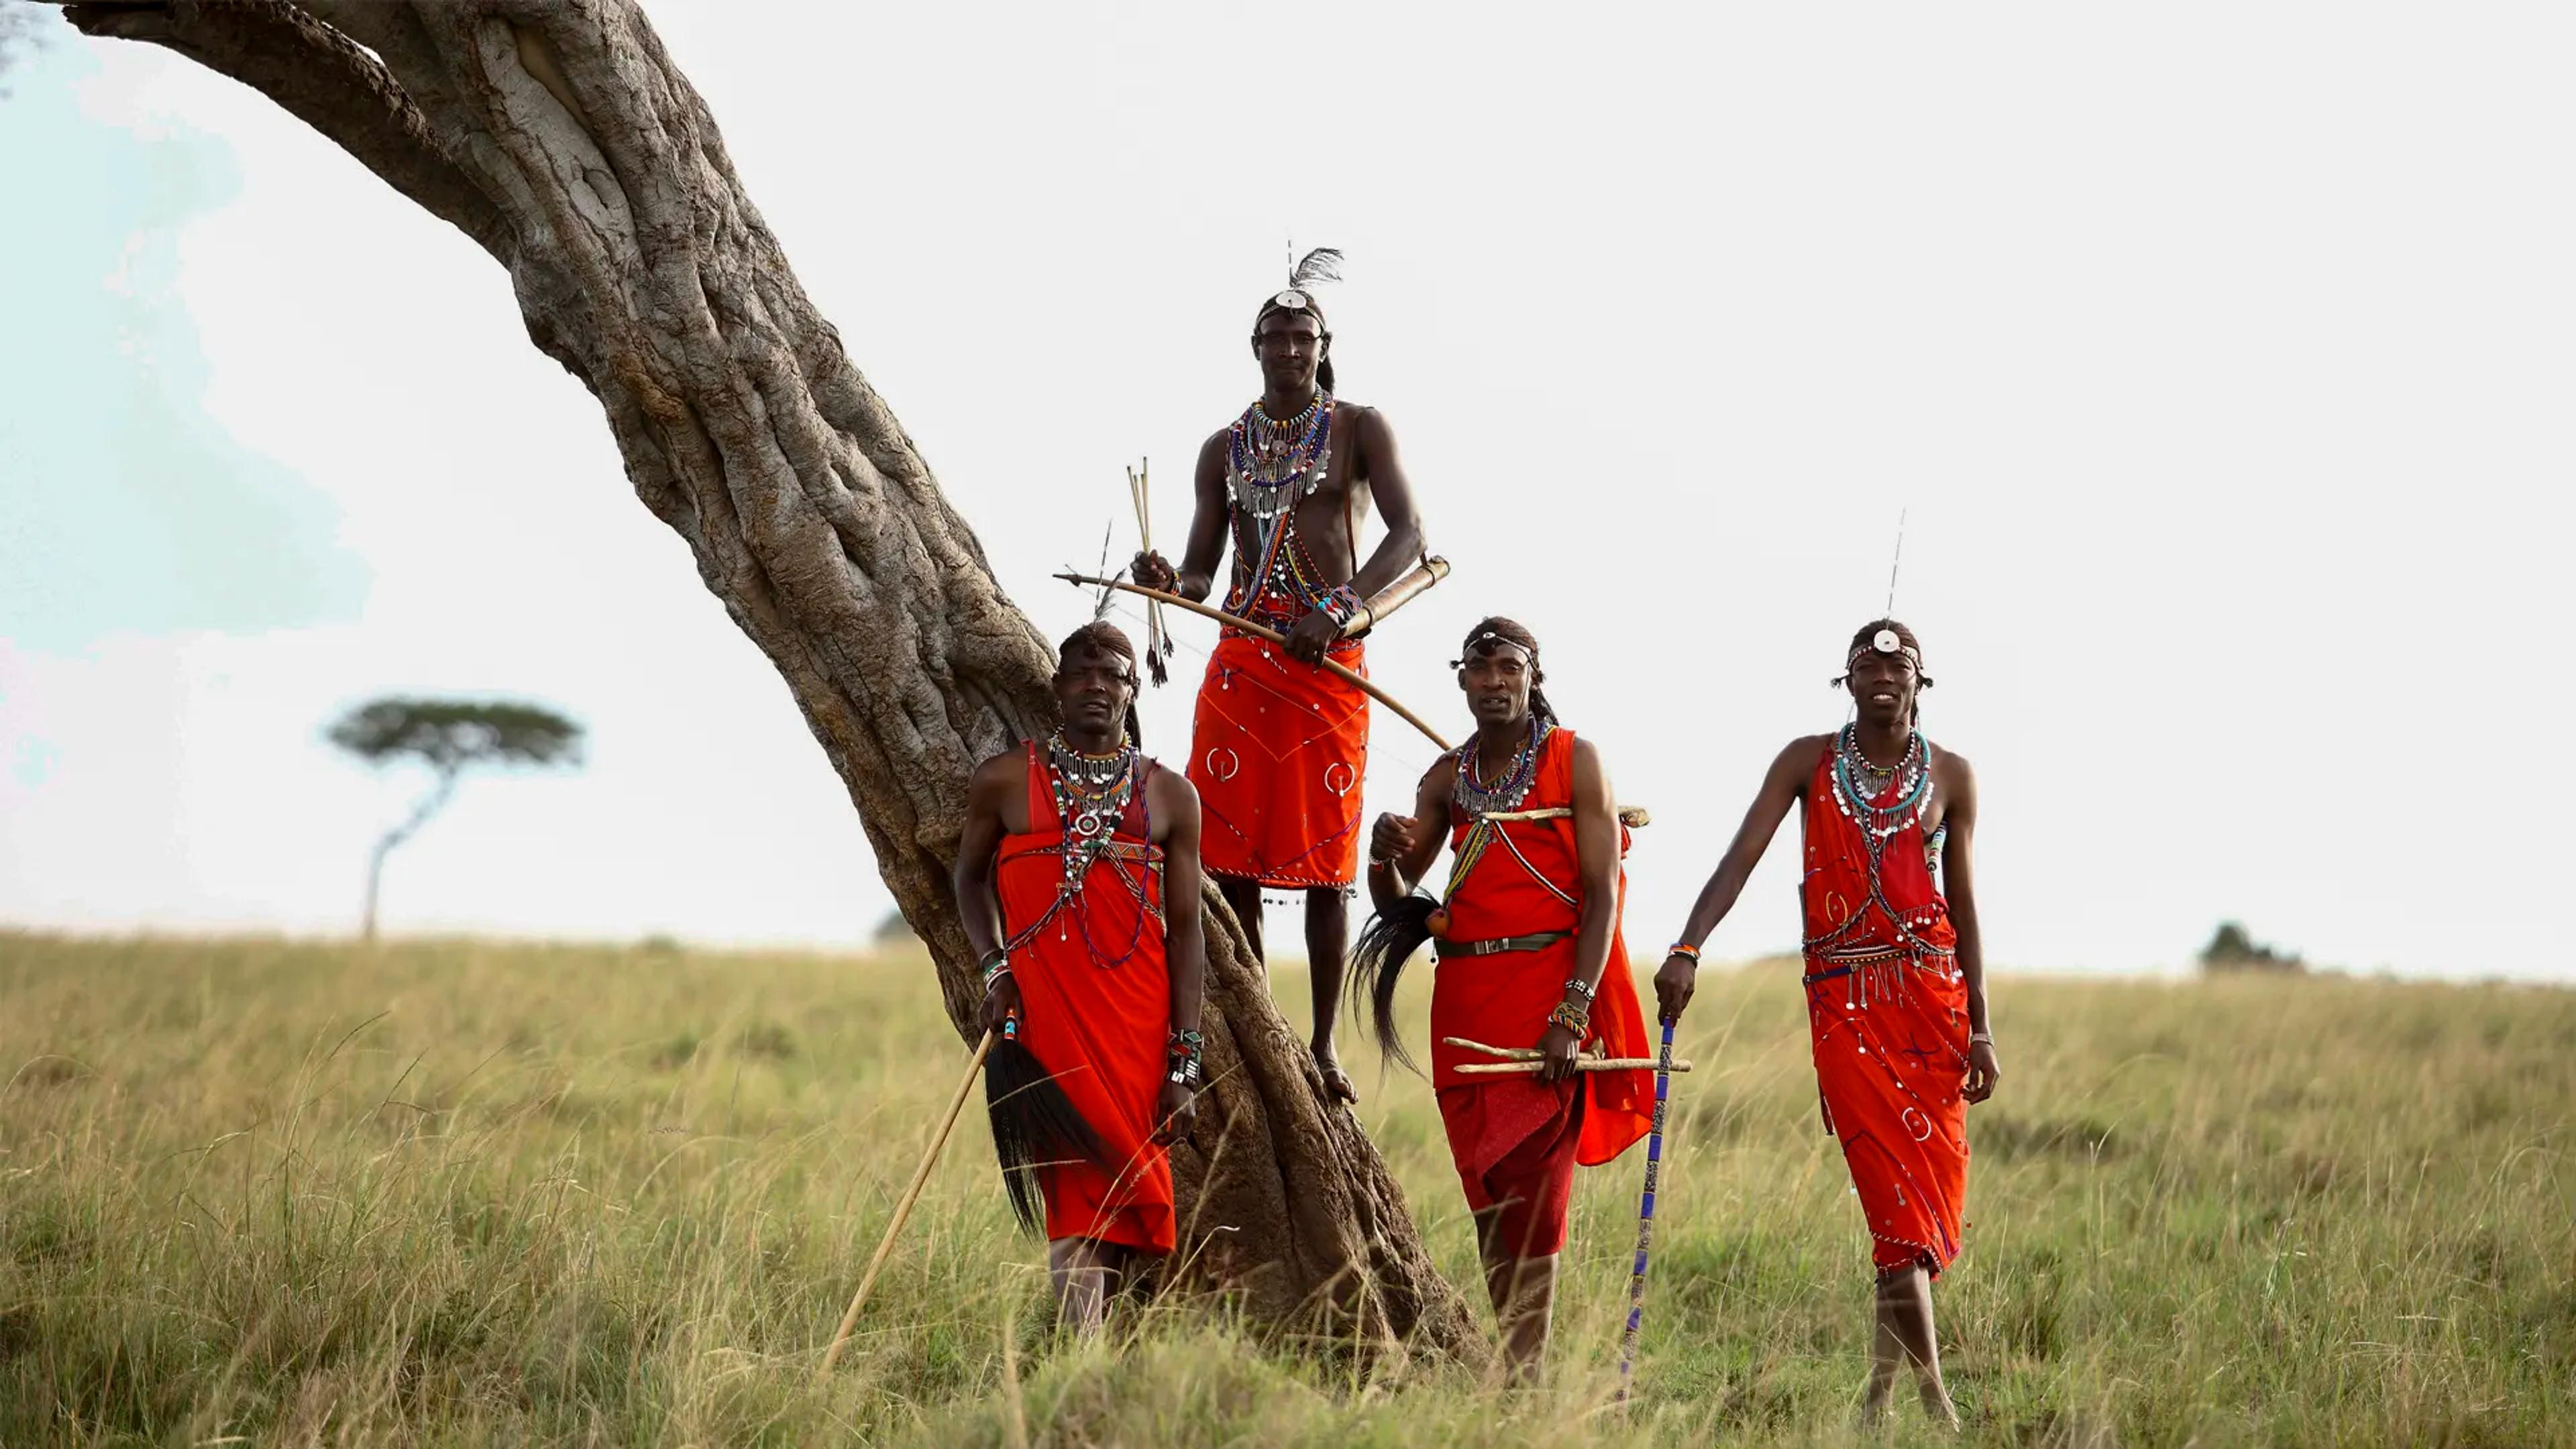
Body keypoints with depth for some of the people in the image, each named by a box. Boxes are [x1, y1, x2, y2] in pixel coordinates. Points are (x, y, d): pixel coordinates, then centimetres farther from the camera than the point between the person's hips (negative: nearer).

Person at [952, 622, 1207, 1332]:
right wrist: (994, 965, 0)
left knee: (1118, 1209, 1)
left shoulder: (1170, 796, 10)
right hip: (1042, 1014, -2)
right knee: (1080, 1199, -12)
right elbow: (971, 875, 20)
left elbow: (1184, 929, 8)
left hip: (1138, 1029, 2)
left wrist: (1185, 1065, 2)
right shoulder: (1005, 781, 7)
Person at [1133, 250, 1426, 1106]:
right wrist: (1166, 580, -10)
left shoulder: (1357, 430, 3)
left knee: (1324, 863, -4)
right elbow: (1201, 571, 15)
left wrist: (1338, 612, -23)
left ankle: (1323, 1048, 1)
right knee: (1229, 857, -3)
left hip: (1330, 663, -3)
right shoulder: (1226, 449, 15)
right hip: (1240, 661, 3)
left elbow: (1407, 537, -9)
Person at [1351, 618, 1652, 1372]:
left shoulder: (1574, 760, 0)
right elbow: (1395, 901, 18)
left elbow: (1603, 894, -7)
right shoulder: (1449, 776, 15)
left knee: (1531, 1190, -11)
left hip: (1549, 984, -5)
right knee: (1486, 1195, 4)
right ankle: (1510, 1363, 8)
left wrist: (1571, 1017, -17)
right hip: (1464, 995, 5)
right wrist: (1385, 856, -7)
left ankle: (1524, 1374, -10)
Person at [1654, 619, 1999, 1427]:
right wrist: (1687, 949, -20)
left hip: (1933, 994, 2)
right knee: (1896, 1196, -11)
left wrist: (1978, 1026, 4)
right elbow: (1742, 857, -5)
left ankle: (1880, 1391, 10)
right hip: (1843, 997, -2)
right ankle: (1932, 1394, -14)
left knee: (1932, 1190, -1)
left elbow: (1961, 904, 9)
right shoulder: (1808, 762, 4)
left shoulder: (1951, 777, 8)